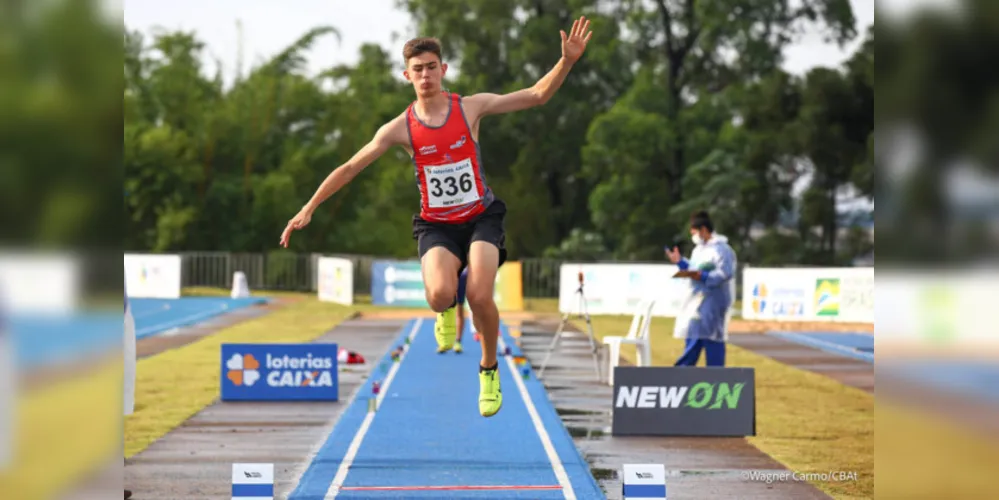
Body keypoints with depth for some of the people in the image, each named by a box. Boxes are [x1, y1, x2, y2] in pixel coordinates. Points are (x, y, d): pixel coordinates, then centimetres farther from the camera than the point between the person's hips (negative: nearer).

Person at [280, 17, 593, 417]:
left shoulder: (471, 108, -3)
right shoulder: (401, 128, -4)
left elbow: (537, 95, 0)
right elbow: (351, 167, -1)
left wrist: (567, 60, -15)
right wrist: (308, 209, -5)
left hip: (481, 217, 0)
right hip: (436, 225, 0)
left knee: (480, 296, -23)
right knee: (440, 294, -29)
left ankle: (489, 369, 7)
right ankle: (447, 309, 14)